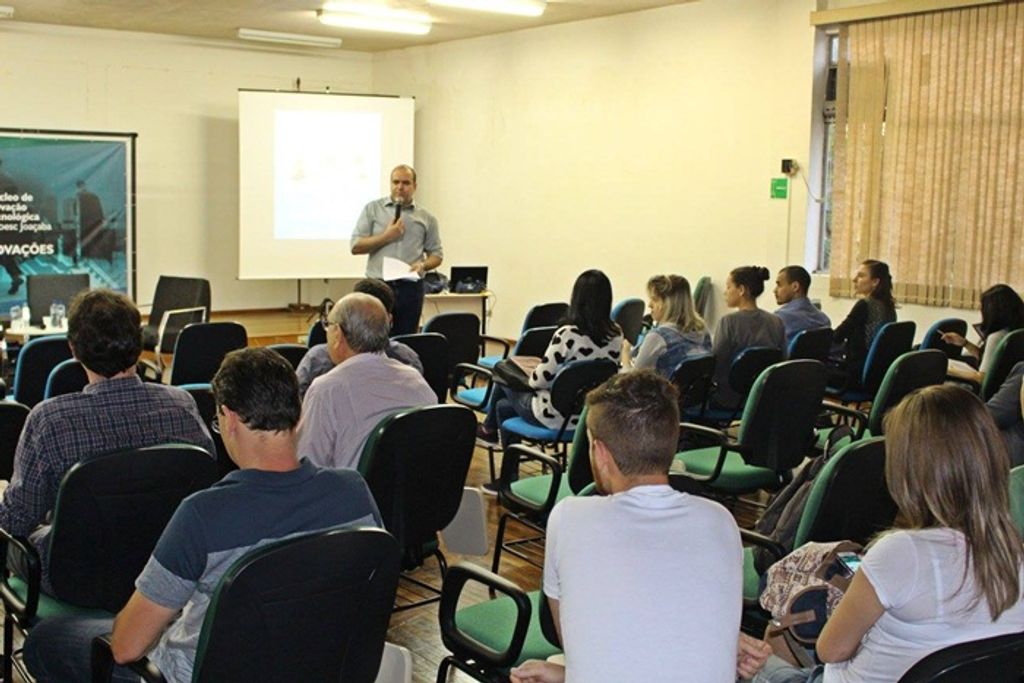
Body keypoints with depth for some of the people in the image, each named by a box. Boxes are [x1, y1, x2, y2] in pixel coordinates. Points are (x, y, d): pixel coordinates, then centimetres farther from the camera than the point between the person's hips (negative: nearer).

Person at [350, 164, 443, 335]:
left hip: (411, 288, 1)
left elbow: (436, 254, 14)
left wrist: (423, 265, -7)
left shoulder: (426, 218, 11)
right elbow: (356, 246, 1)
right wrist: (387, 236, -9)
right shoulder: (373, 209, 7)